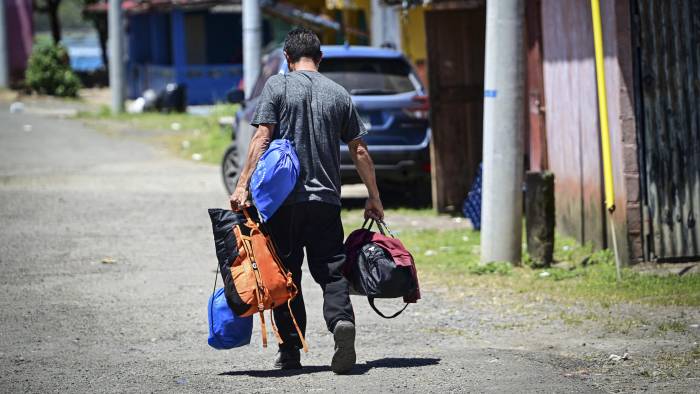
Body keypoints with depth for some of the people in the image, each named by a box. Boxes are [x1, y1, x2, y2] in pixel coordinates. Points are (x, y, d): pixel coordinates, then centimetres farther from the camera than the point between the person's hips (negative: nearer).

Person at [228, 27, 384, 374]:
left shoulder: (277, 86, 1)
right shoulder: (339, 94, 10)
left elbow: (262, 138, -9)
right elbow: (359, 151, 12)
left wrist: (243, 186, -10)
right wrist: (373, 199, 19)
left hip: (284, 199, -2)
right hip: (326, 200, 2)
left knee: (286, 276, 6)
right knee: (331, 272, 4)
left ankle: (290, 351, 6)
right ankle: (342, 320, -23)